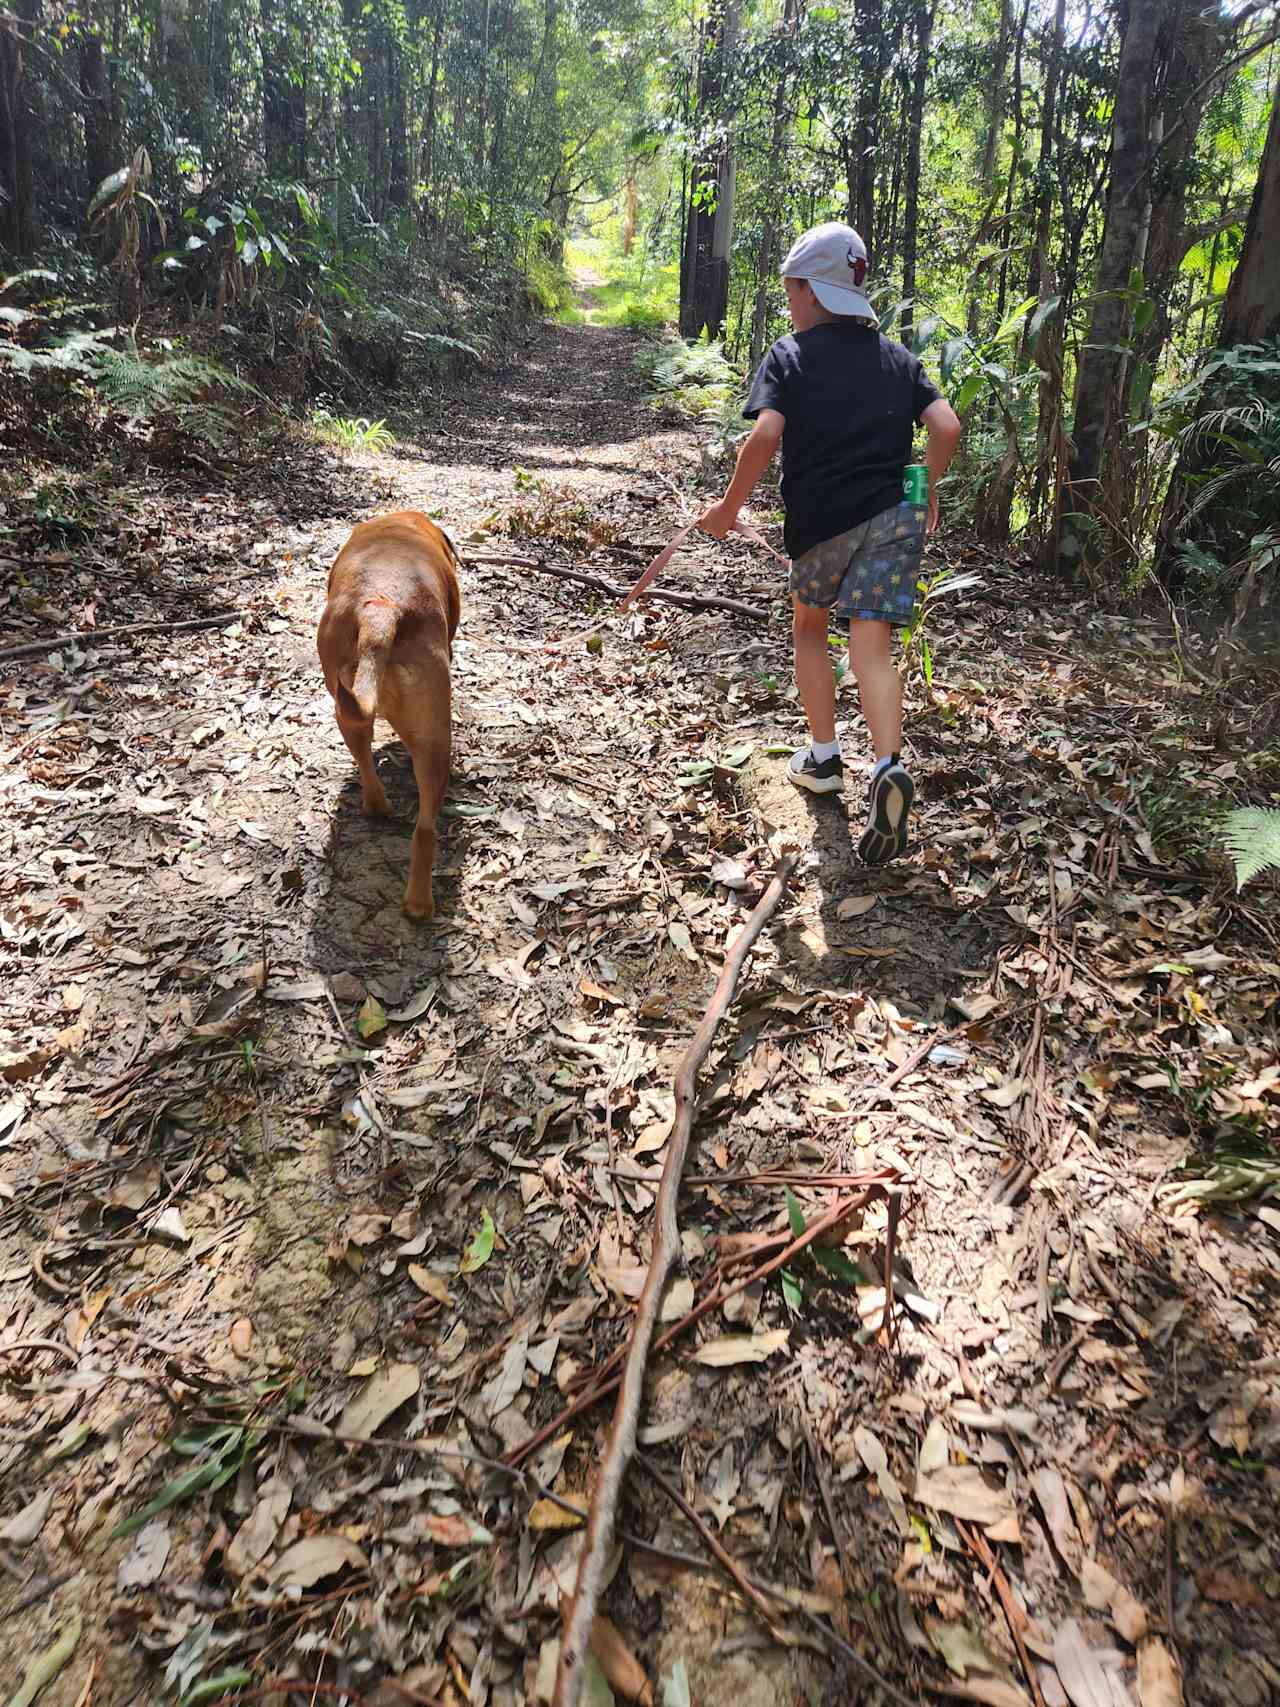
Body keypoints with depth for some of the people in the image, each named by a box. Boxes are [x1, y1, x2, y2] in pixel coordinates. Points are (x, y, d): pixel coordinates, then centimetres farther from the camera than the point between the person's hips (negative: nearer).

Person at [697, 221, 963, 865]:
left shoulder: (789, 354, 1)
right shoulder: (897, 356, 13)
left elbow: (766, 434, -15)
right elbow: (947, 427, 3)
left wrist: (729, 505, -6)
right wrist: (927, 491, 18)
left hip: (820, 522, -2)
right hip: (893, 516, 2)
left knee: (809, 629, 21)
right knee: (871, 649, -3)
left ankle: (822, 758, 25)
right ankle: (888, 767, -28)